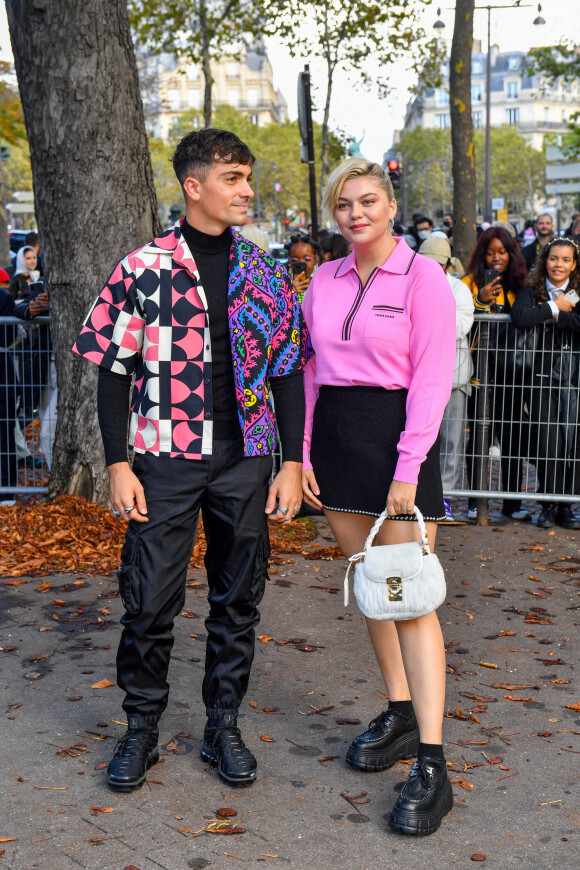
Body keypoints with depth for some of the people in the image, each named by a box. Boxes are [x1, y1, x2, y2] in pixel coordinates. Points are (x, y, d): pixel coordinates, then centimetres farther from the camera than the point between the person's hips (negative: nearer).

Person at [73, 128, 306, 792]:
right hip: (165, 457, -2)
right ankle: (141, 730, 21)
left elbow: (286, 372, 8)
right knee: (149, 600, 1)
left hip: (245, 460, 3)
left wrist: (292, 463, 1)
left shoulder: (265, 275, 6)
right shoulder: (141, 269, -2)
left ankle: (223, 726, 25)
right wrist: (118, 466, -7)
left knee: (237, 599, 9)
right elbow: (113, 370, -1)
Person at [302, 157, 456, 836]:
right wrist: (303, 453, 6)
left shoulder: (422, 277, -5)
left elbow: (432, 378, -10)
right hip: (334, 433, 6)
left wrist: (408, 468, -16)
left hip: (395, 433, -6)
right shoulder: (324, 281, 11)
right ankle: (399, 716, 28)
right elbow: (311, 371, 14)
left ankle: (431, 767, -5)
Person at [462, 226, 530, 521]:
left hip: (511, 373, 3)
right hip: (481, 372, -3)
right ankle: (474, 502, 9)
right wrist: (480, 301, -20)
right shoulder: (471, 284, 2)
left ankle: (512, 502, 12)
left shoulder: (519, 286, 13)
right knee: (478, 436, 0)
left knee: (513, 436, 3)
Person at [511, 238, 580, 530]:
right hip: (544, 373, 0)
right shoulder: (532, 290, 8)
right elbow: (520, 317, -14)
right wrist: (554, 307, -8)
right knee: (548, 442, -3)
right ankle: (548, 505, 10)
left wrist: (551, 315, -9)